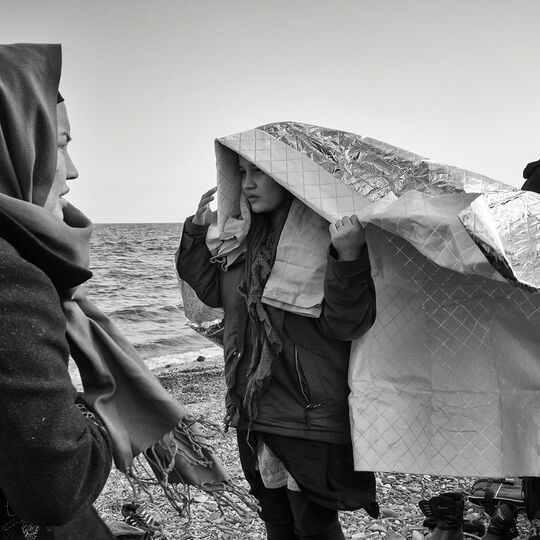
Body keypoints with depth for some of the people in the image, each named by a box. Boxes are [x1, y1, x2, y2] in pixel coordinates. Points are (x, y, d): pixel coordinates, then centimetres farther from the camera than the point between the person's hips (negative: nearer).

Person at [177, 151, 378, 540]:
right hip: (254, 415, 7)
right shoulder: (244, 237, 4)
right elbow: (212, 291, 14)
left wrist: (348, 256, -37)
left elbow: (344, 324, -22)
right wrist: (198, 230, 5)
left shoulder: (328, 236, -16)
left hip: (310, 420, -6)